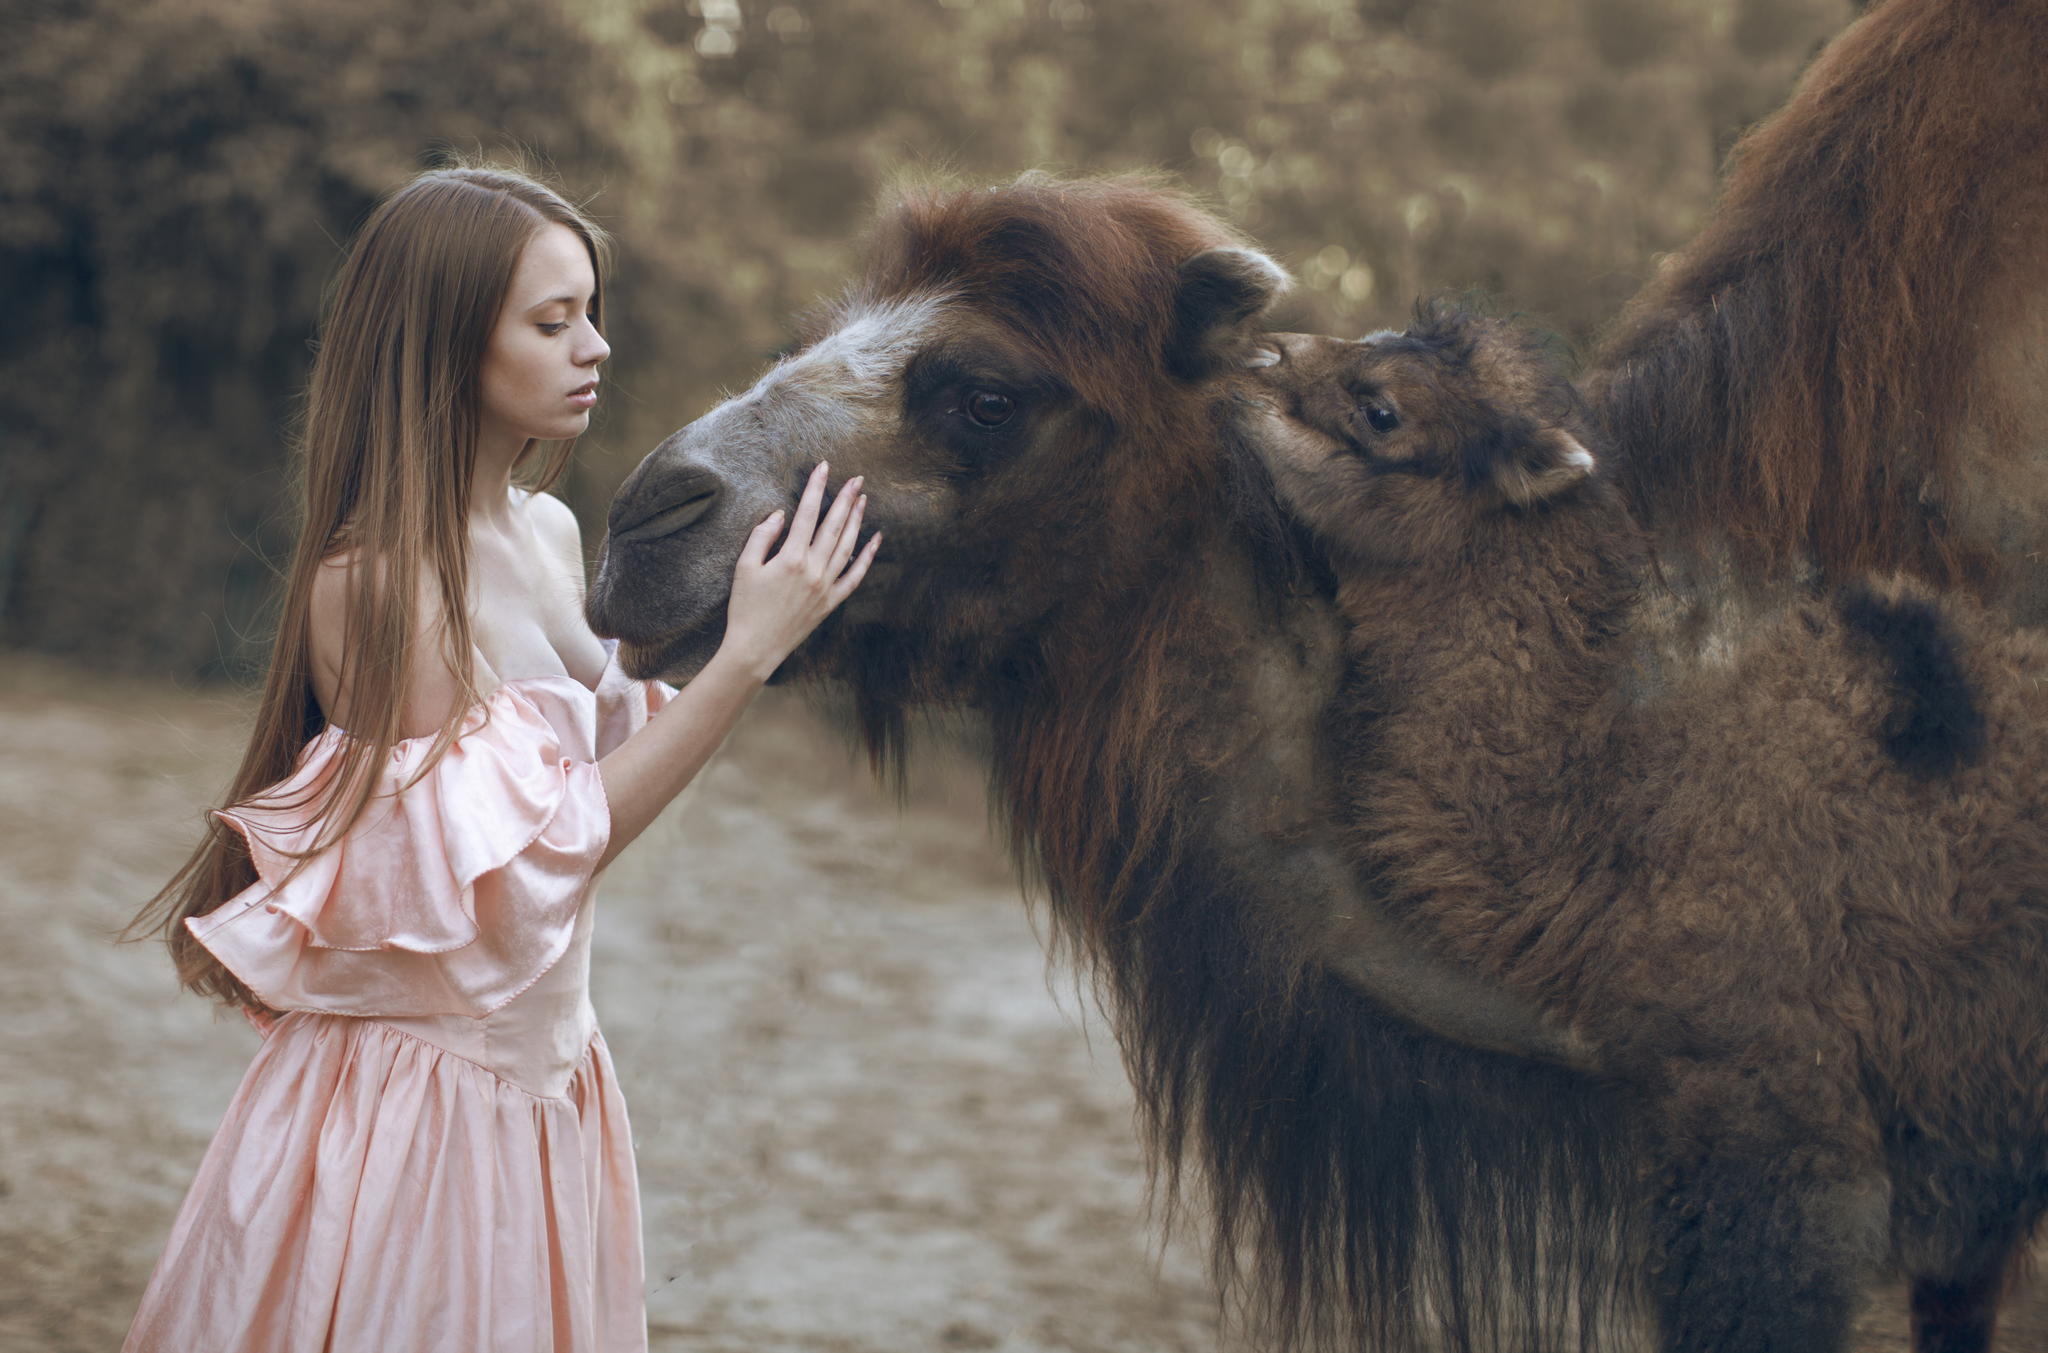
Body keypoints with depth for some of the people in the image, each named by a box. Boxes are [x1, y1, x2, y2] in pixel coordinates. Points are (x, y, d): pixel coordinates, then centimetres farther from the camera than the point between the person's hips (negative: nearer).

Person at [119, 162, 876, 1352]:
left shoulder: (551, 536, 4)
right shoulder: (371, 581, -19)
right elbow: (541, 854, -20)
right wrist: (747, 656, -23)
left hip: (546, 1069, 7)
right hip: (417, 1089, -7)